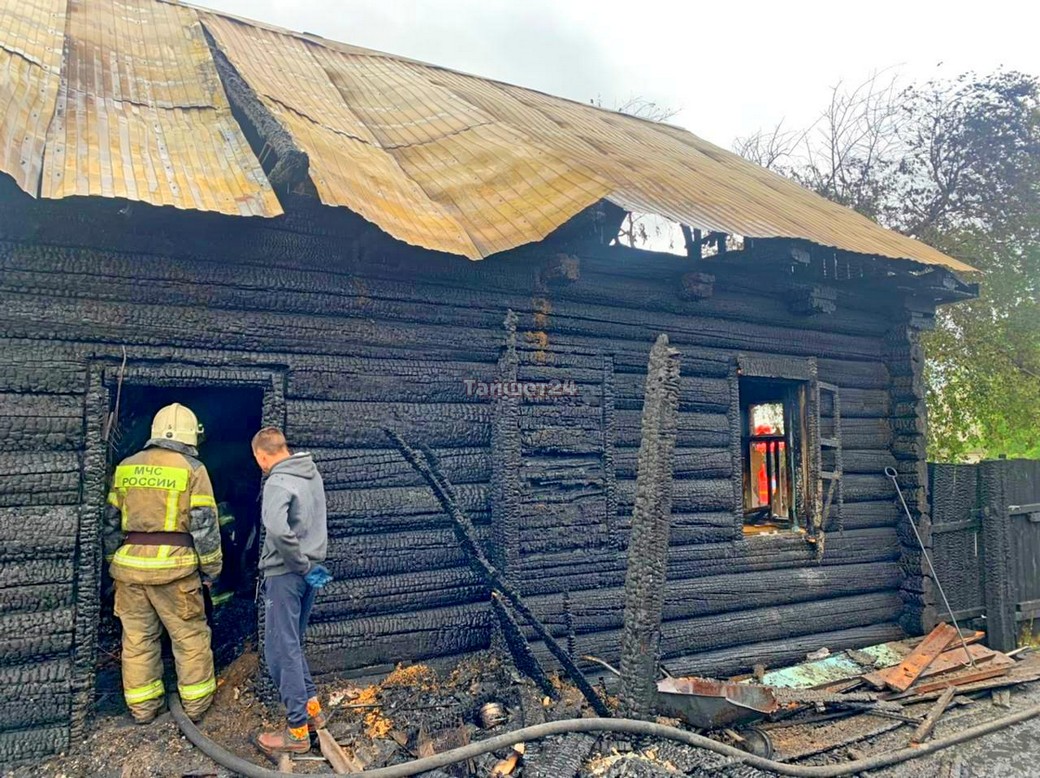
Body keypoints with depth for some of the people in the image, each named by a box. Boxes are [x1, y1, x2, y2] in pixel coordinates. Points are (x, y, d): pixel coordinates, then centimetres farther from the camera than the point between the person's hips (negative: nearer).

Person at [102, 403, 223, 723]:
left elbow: (111, 521, 14)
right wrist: (211, 568, 2)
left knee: (137, 637, 14)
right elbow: (205, 525, -7)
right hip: (173, 565, -4)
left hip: (130, 564, 5)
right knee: (190, 635, 8)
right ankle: (196, 702, 17)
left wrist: (114, 563, 23)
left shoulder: (126, 467, 10)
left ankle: (142, 706, 23)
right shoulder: (192, 468, -5)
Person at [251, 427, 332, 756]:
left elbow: (278, 530, -34)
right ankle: (311, 707, 27)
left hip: (286, 574, -8)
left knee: (281, 651, 1)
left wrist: (302, 565, -21)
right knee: (292, 645, 21)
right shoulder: (312, 473, 8)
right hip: (308, 572, 8)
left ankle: (297, 730, 9)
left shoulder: (278, 482, -19)